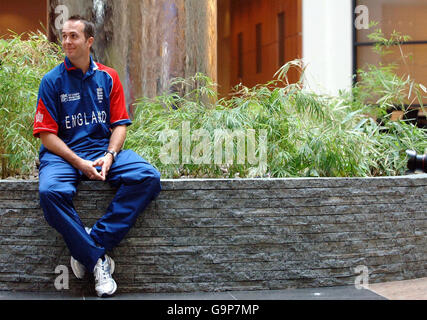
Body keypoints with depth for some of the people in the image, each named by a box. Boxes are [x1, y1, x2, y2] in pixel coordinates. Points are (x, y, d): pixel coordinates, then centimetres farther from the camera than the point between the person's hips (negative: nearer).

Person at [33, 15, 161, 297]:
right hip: (63, 154, -2)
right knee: (50, 191, -35)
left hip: (104, 150, 3)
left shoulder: (108, 77, 10)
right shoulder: (52, 81, 2)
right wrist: (79, 163, -16)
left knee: (149, 177, -24)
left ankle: (93, 243, -24)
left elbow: (120, 124, 7)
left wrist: (109, 156, -13)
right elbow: (47, 133, -3)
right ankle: (98, 260, -22)